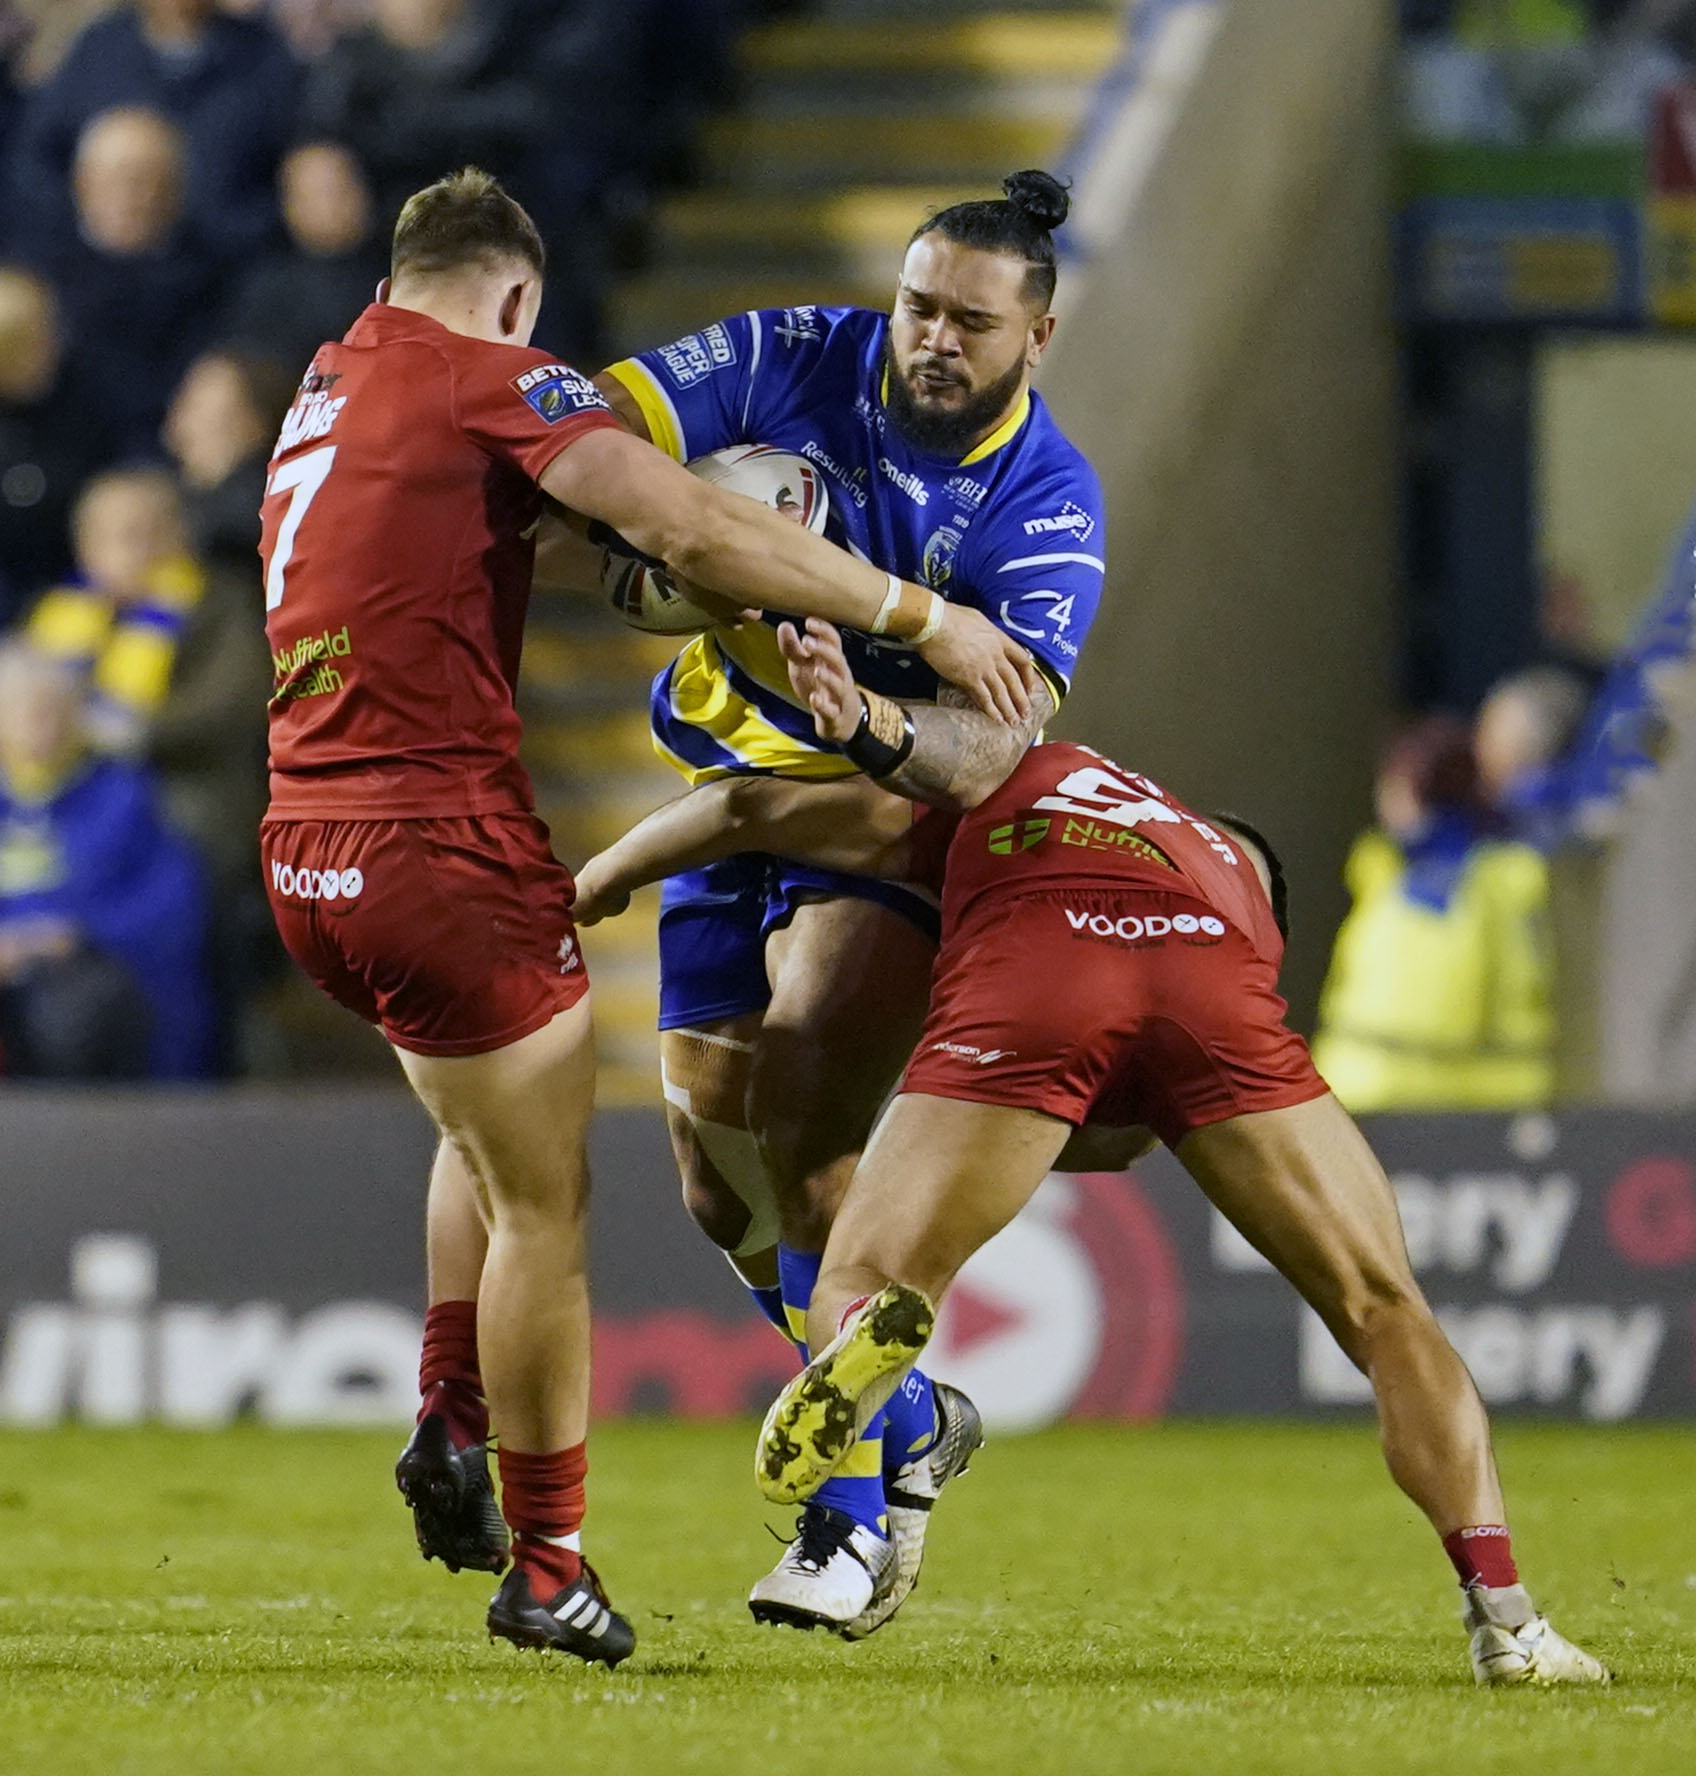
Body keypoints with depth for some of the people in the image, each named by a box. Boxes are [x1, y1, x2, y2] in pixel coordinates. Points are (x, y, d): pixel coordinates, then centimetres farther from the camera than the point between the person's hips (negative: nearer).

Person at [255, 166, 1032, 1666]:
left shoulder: (323, 395, 16)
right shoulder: (488, 381, -8)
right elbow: (695, 533, -19)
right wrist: (920, 616, -14)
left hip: (309, 859, 8)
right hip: (445, 852, -8)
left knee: (490, 1135, 30)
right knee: (543, 1204, 3)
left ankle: (451, 1427, 19)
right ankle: (546, 1569, 7)